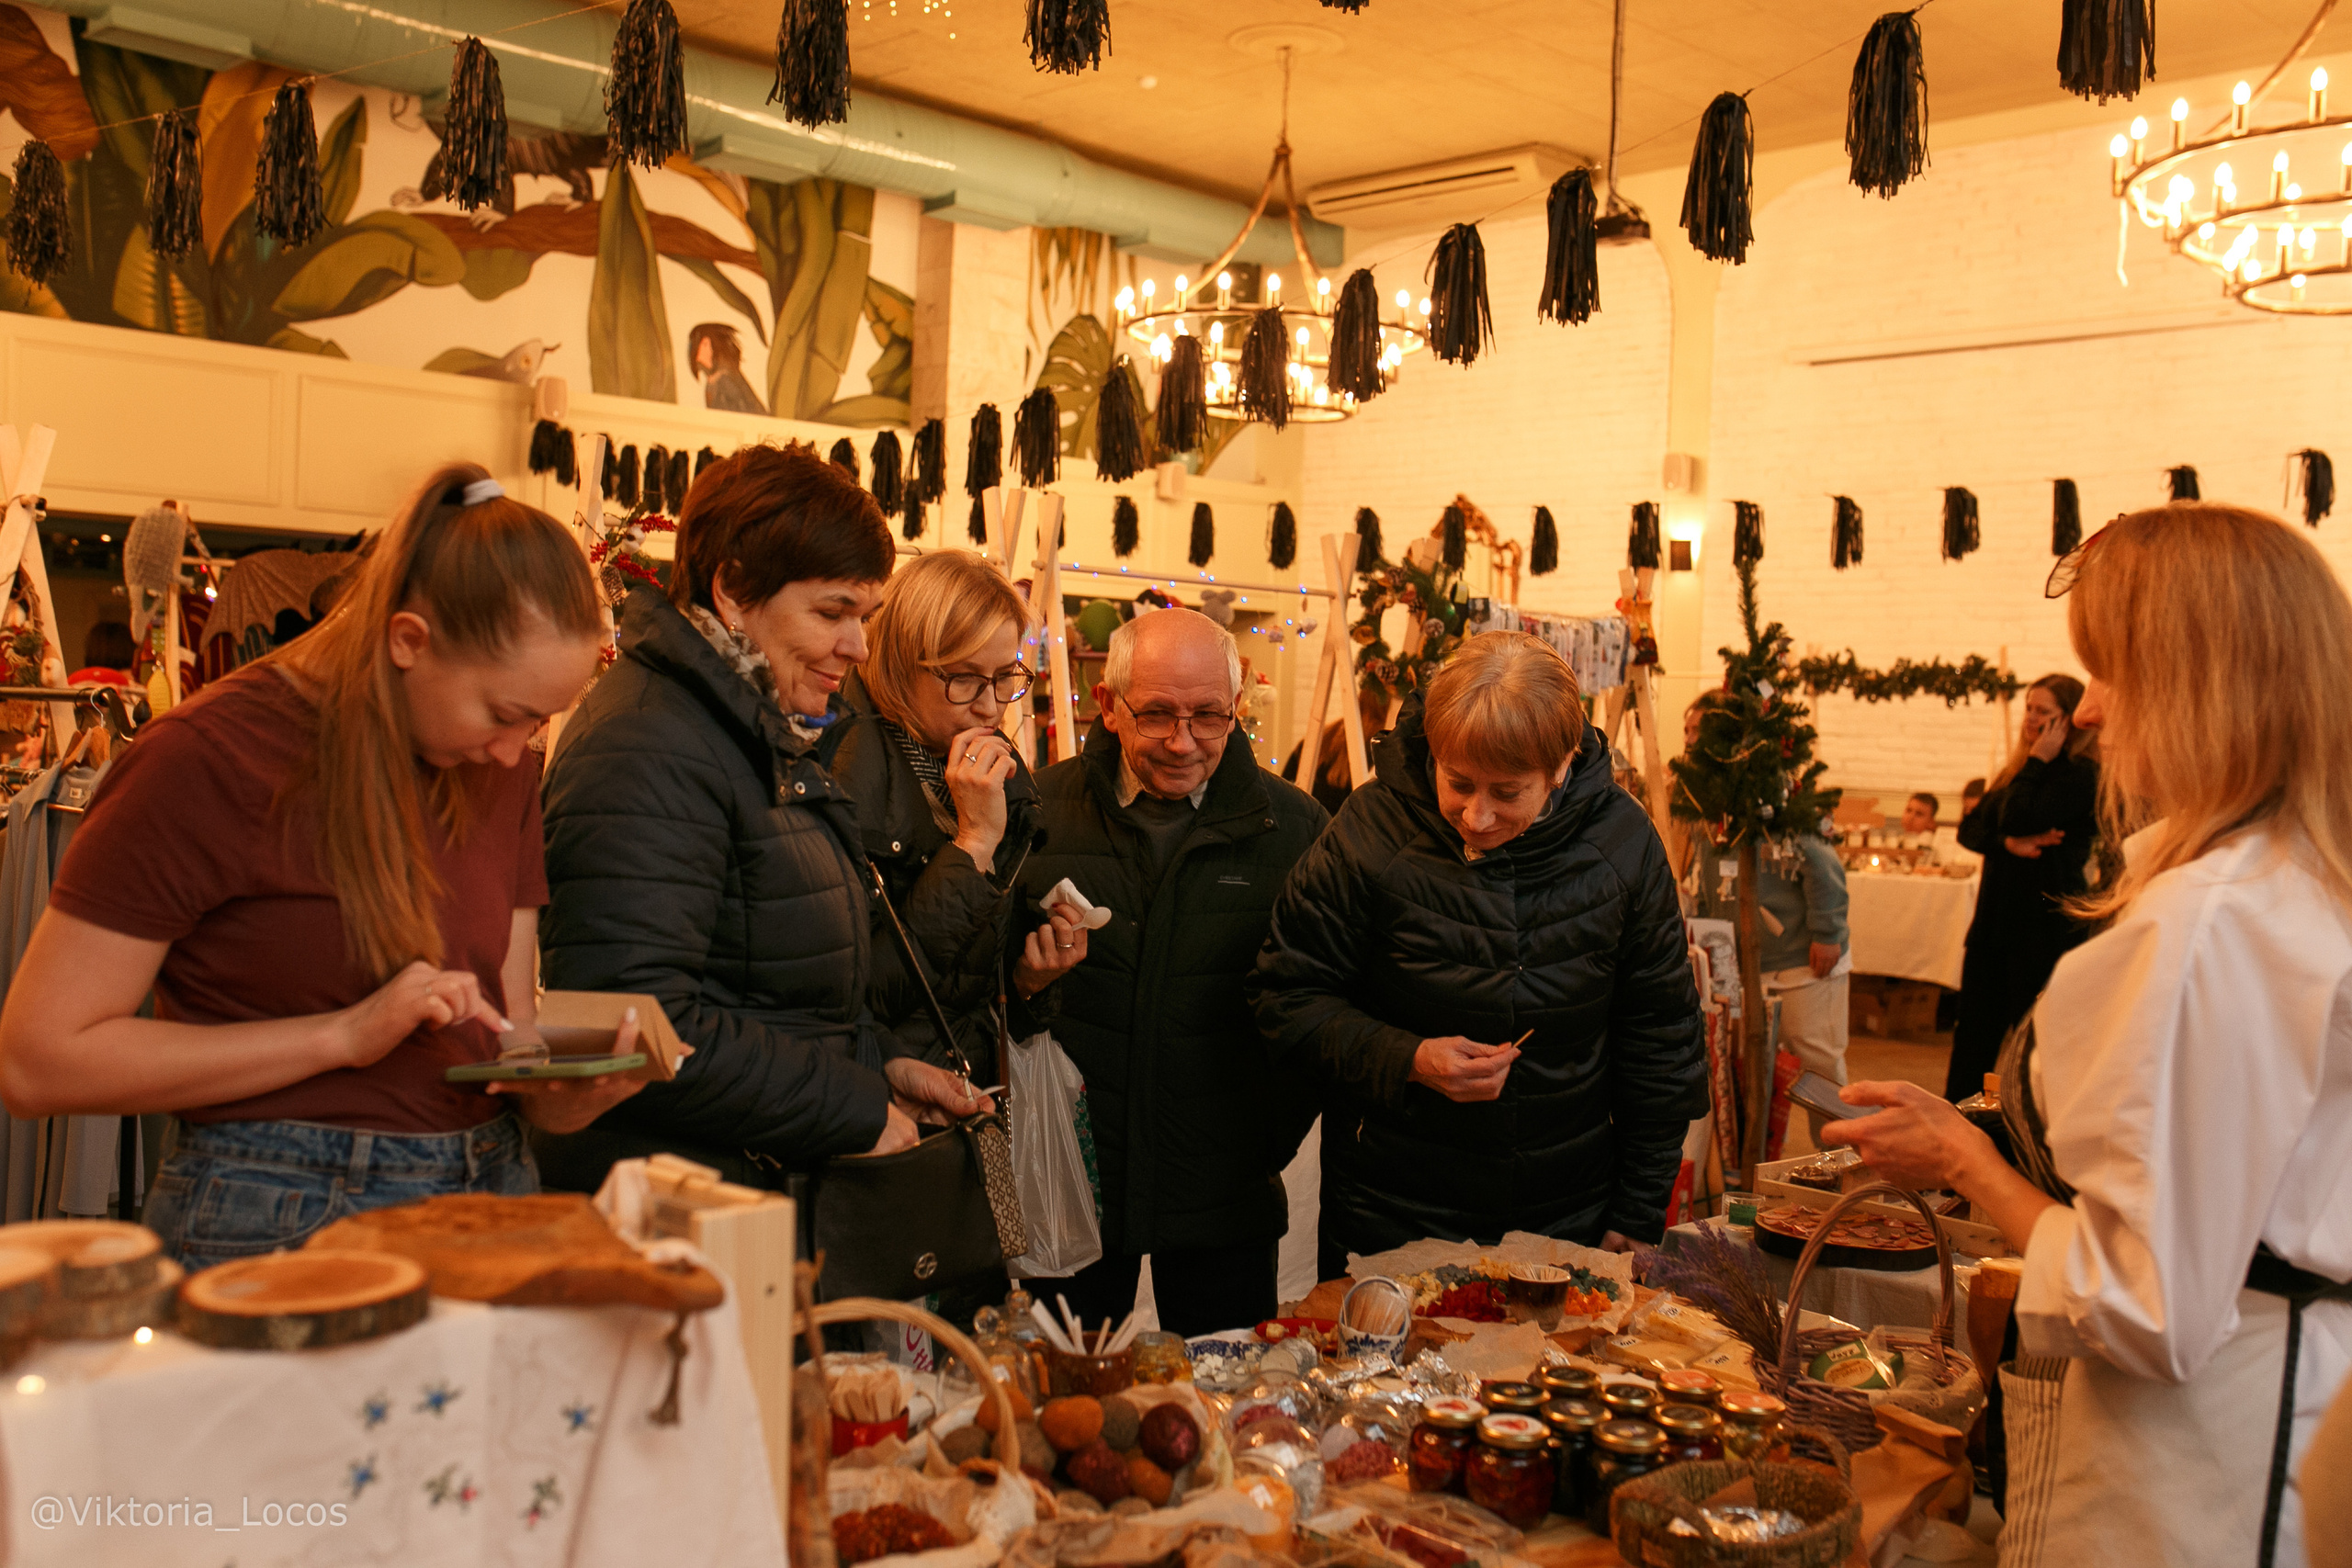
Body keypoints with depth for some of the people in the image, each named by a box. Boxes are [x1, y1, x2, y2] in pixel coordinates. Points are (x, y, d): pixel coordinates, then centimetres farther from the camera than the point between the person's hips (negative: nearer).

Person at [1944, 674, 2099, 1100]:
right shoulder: (2017, 770, 16)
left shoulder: (2080, 774, -9)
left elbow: (2017, 818, -21)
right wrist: (2009, 843, -12)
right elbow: (1969, 828, 7)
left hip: (2044, 929, -8)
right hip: (1995, 921, 8)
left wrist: (2038, 761, -11)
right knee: (1972, 1037, 10)